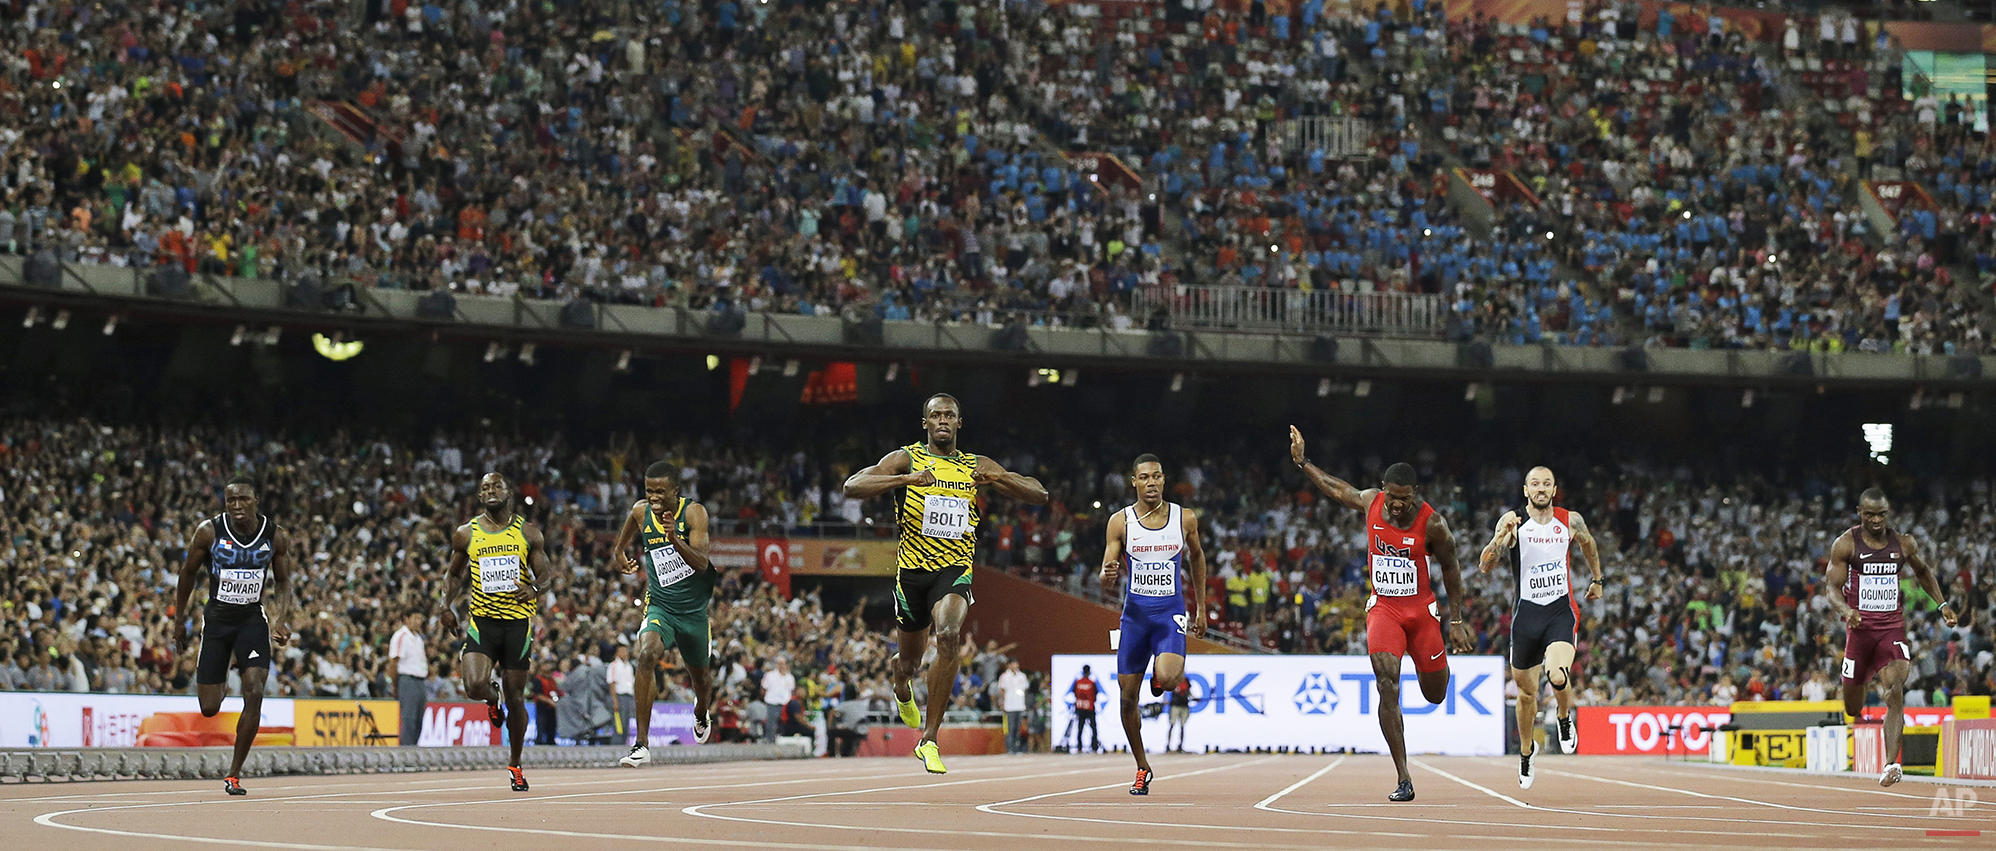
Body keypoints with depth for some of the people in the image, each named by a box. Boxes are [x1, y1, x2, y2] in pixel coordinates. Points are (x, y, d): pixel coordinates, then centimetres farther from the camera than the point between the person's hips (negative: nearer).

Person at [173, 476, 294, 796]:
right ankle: (220, 682, 41)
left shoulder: (276, 537, -7)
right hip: (216, 618, 0)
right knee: (209, 709, 0)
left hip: (253, 618, 0)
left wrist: (281, 619, -10)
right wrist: (180, 621, 8)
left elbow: (283, 581, 6)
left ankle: (234, 772, -4)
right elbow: (188, 573, 3)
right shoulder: (209, 532, -11)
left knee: (254, 692, -17)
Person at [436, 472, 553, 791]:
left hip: (518, 621, 0)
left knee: (515, 696, 3)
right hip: (482, 620, 0)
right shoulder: (466, 534, 5)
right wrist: (447, 603, 1)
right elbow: (454, 573, 19)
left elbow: (547, 576, 3)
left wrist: (534, 588, -20)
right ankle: (492, 700, 18)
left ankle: (515, 765, 21)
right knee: (475, 686, -21)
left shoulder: (528, 533, 2)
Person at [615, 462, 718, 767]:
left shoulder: (693, 512, -16)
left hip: (695, 609, 0)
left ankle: (702, 712, 59)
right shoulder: (640, 511, -6)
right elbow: (625, 535, 22)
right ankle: (642, 744, -32)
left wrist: (675, 539, -40)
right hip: (660, 607, 0)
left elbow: (701, 563, -28)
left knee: (701, 677, 18)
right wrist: (622, 554, 12)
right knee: (646, 655, -30)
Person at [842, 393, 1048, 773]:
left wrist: (1000, 478, -13)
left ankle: (929, 741, -24)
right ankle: (902, 686, 56)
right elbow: (852, 487, -14)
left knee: (948, 635, -29)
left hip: (954, 568, 0)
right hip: (913, 568, 0)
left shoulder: (976, 466, 6)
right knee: (910, 660, 13)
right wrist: (905, 479, -27)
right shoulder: (906, 458, -1)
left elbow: (1039, 495, 7)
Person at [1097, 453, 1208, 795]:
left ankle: (1161, 678, 12)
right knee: (1127, 697, 2)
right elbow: (1105, 576, -4)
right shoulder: (1120, 522, -3)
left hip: (1170, 614, -1)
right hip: (1135, 614, 1)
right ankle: (1142, 768, 21)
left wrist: (1201, 608, 19)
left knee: (1168, 679, -27)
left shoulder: (1185, 519, -1)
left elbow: (1197, 557, 17)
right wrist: (1109, 575, -29)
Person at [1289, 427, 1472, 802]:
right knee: (1387, 686, -19)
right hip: (1383, 607, 1)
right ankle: (1403, 780, -20)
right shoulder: (1371, 502, -7)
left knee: (1435, 694, 12)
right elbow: (1338, 490, 15)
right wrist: (1303, 463, 15)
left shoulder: (1432, 524, -15)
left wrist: (1456, 621, 1)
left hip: (1421, 608, -1)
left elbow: (1450, 568, -1)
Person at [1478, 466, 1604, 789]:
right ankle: (1526, 751, 39)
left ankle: (1565, 719, 7)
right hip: (1526, 613, 1)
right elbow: (1486, 566, -13)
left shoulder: (1571, 521, 1)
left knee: (1557, 676, -27)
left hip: (1561, 610, -1)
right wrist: (1501, 536, -28)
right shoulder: (1513, 522, -5)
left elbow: (1588, 546, 24)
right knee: (1526, 691, 13)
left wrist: (1597, 579, 33)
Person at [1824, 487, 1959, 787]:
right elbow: (1832, 588, -6)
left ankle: (1891, 764, -30)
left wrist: (1942, 604, 13)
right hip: (1860, 628, -1)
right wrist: (1845, 611, -27)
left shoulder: (1904, 543, 4)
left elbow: (1923, 572, 24)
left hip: (1893, 627, 1)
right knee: (1853, 710, 8)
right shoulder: (1845, 544, -3)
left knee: (1895, 694, -21)